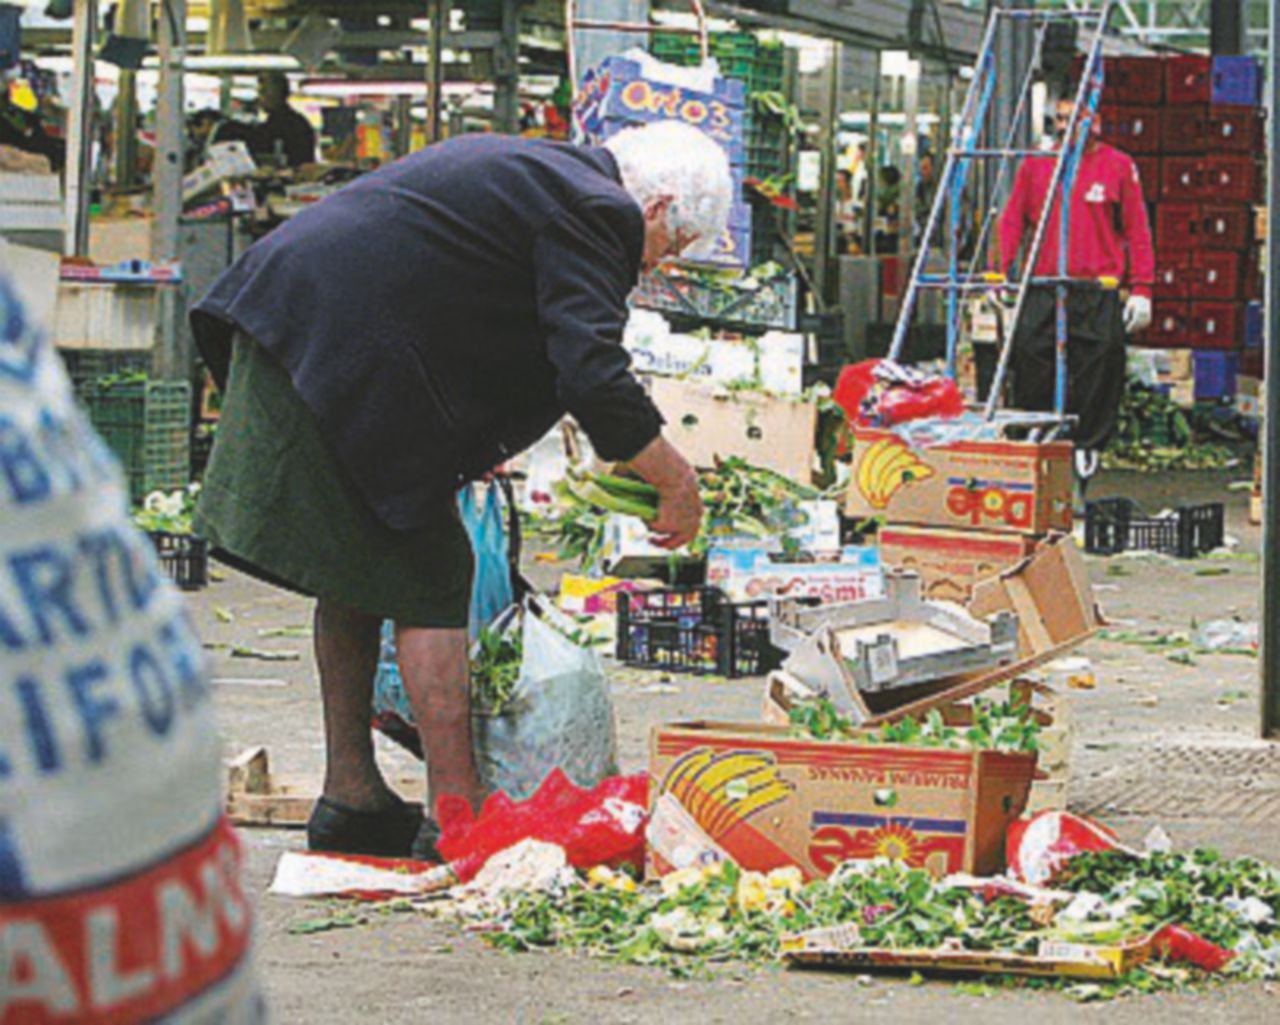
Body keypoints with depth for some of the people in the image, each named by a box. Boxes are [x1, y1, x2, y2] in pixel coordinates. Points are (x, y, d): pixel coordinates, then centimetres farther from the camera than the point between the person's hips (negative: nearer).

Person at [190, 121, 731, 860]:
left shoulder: (529, 165, 23)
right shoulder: (595, 213, -7)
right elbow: (592, 378, -16)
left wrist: (477, 446, 32)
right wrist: (677, 483, -5)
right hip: (348, 361, -10)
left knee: (358, 576, 18)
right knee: (430, 584, -2)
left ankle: (350, 798, 24)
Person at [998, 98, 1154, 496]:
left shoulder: (1118, 166, 5)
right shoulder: (1035, 164, 11)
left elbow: (1137, 230, 5)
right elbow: (1012, 221, 12)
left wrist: (1141, 289, -1)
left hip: (1099, 297, -2)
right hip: (1042, 293, 2)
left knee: (1095, 385, -1)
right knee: (1032, 383, -1)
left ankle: (1079, 474, 6)